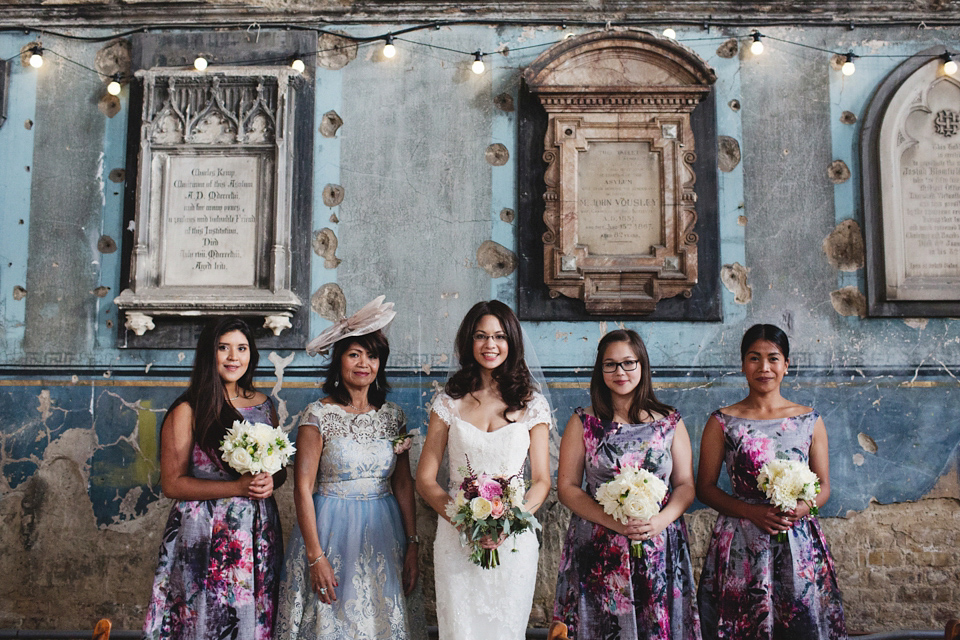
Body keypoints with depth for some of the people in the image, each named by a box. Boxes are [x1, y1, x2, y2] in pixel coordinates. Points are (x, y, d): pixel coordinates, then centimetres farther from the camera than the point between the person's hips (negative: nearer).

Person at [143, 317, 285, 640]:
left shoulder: (263, 405, 8)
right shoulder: (188, 411, -7)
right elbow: (172, 483, -9)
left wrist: (269, 482, -7)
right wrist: (238, 487, -17)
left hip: (259, 534, 4)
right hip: (206, 537, -4)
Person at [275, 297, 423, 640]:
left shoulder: (392, 415, 4)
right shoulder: (319, 415, -7)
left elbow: (404, 484, 6)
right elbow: (302, 488, -10)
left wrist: (412, 546, 1)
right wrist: (315, 556, -14)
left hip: (384, 532, 4)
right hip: (332, 528, -3)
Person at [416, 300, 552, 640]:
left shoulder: (532, 404, 3)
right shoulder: (449, 401, 3)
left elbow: (542, 480, 4)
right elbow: (425, 478, 3)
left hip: (514, 539, 0)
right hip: (456, 538, 0)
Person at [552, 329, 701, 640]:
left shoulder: (670, 423, 5)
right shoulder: (583, 422, 2)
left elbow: (686, 485, 6)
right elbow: (566, 487, -1)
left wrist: (661, 521, -13)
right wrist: (613, 521, -14)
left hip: (660, 551, 1)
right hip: (598, 552, -1)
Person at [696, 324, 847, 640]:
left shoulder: (809, 421, 6)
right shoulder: (722, 422, 0)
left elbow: (824, 486, 10)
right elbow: (705, 487, 0)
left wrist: (804, 507, -12)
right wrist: (752, 512, -13)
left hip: (798, 545, 2)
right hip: (741, 547, -2)